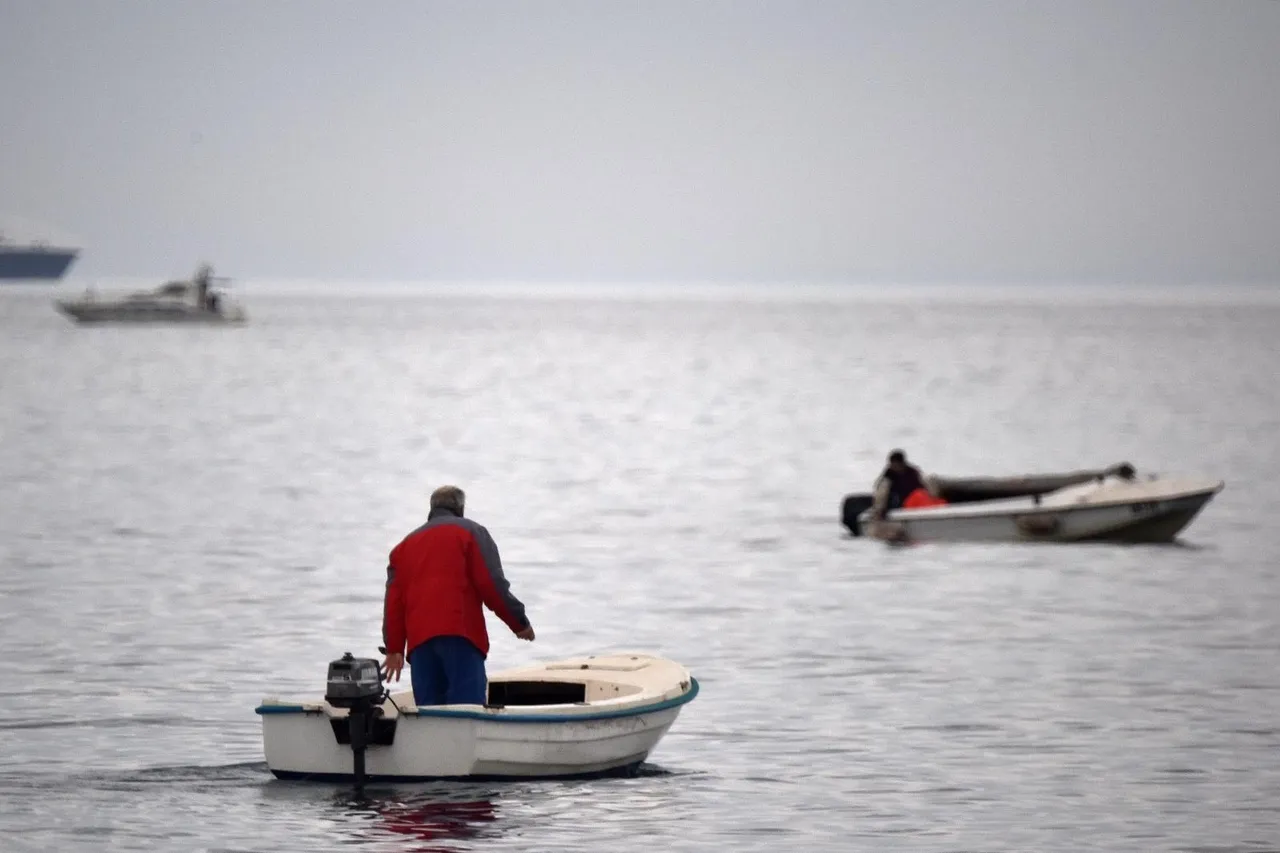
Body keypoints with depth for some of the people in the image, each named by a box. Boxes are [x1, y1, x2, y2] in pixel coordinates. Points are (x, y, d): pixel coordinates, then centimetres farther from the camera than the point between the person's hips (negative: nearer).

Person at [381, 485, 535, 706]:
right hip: (460, 634, -5)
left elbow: (394, 600, 19)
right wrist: (519, 622, 7)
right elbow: (492, 584, -1)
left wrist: (394, 648, 18)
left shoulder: (405, 545, 25)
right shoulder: (470, 532, 10)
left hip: (418, 639, 5)